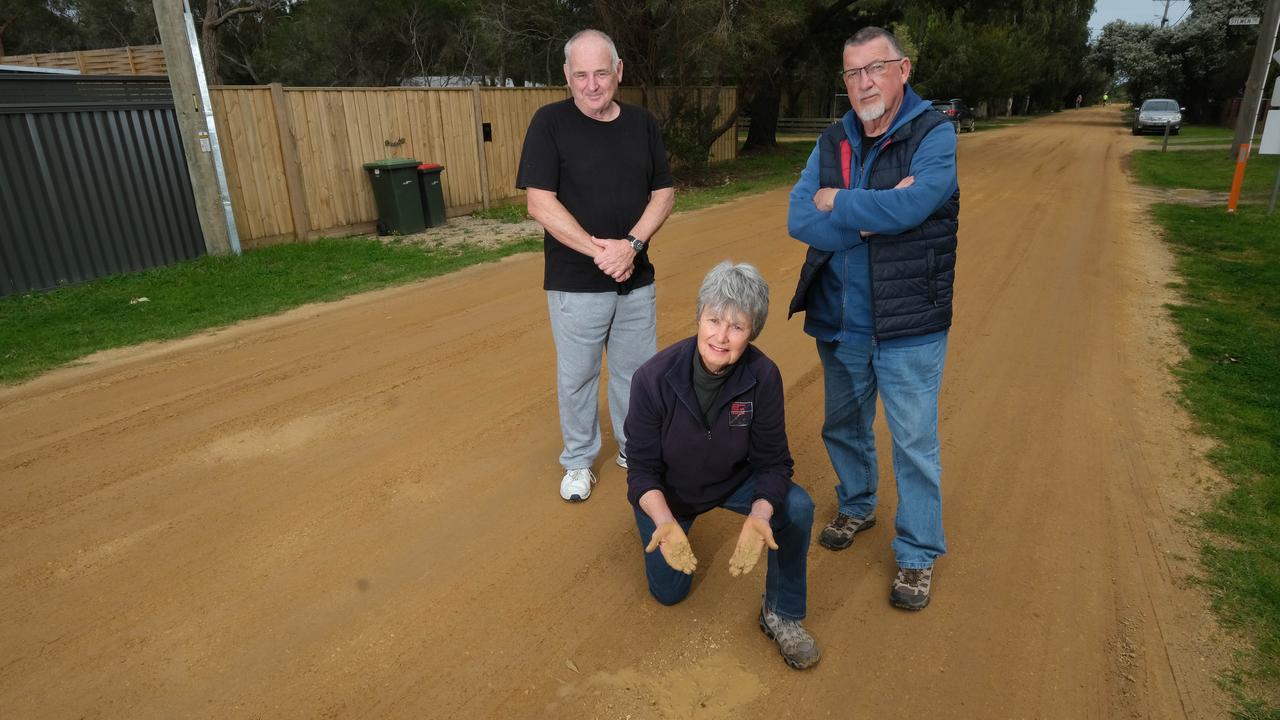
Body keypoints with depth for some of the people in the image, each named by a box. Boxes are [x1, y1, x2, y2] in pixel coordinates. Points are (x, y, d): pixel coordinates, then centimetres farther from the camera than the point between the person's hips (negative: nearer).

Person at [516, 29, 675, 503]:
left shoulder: (642, 123, 6)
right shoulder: (550, 122, -6)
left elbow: (664, 193, 4)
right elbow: (540, 203, -12)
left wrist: (632, 244, -13)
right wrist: (597, 250, -20)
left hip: (636, 279, 4)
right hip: (575, 283, -3)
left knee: (637, 371, 14)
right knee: (577, 377, 9)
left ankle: (635, 449, 35)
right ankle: (578, 462, 28)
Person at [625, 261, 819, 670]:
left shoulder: (763, 376, -26)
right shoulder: (654, 378, -31)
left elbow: (773, 462, -19)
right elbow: (642, 469, -23)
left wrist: (759, 516, -38)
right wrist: (665, 523, -40)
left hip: (733, 480, 1)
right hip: (666, 491, 0)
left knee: (797, 509, -27)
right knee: (669, 592, 11)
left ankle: (781, 614, -2)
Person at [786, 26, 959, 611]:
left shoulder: (935, 136, -8)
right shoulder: (832, 143, 4)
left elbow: (909, 206, -27)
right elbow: (798, 219, -9)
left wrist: (836, 203, -14)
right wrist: (874, 217, -20)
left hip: (908, 326, -5)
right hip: (839, 323, 5)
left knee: (914, 443, 4)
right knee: (843, 428, 20)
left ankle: (918, 555, 23)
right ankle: (856, 507, 45)